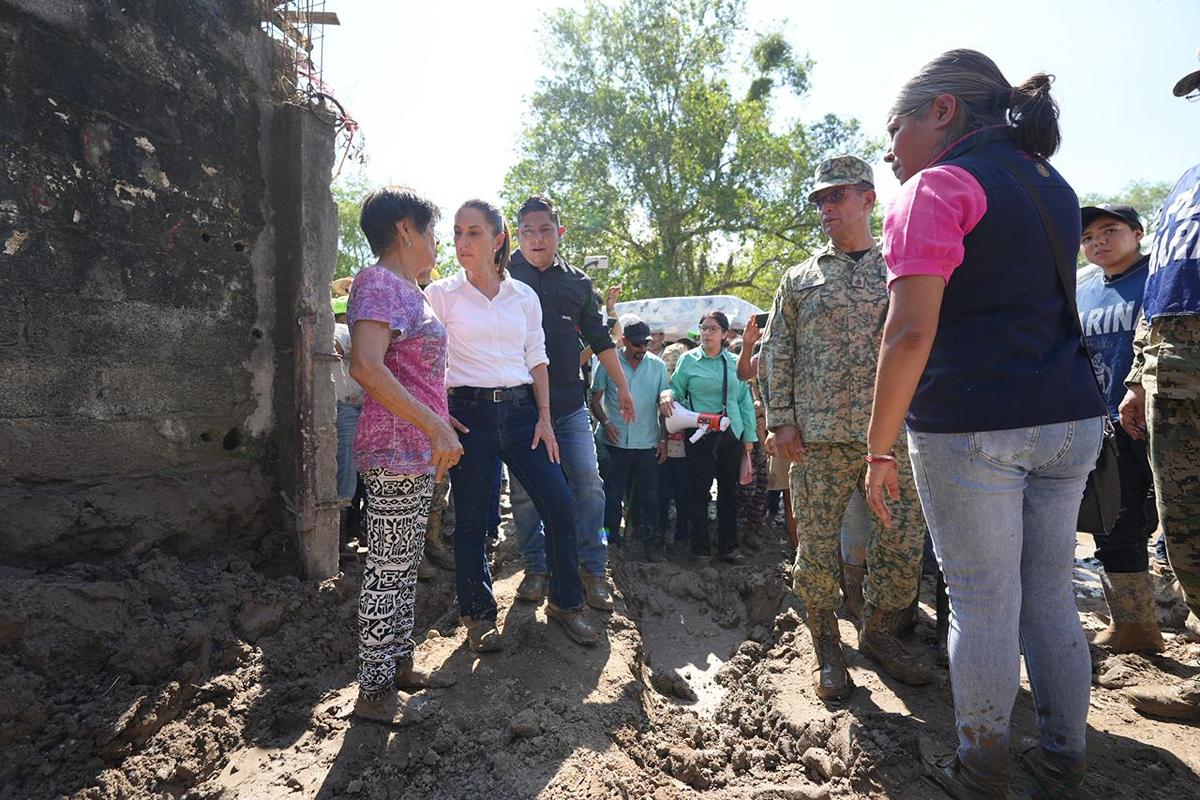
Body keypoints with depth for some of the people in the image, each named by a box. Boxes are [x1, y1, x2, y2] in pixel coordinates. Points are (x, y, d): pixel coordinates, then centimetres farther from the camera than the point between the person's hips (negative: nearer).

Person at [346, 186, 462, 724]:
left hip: (416, 453, 10)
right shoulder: (379, 283, -13)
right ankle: (374, 691, 11)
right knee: (388, 570, -1)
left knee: (403, 566, 16)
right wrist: (436, 427, -29)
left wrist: (438, 422, 24)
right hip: (395, 454, -10)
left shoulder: (407, 290, 17)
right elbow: (366, 366, -28)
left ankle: (399, 665, 29)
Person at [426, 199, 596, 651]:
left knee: (561, 507, -1)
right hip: (469, 413, -2)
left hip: (521, 409, 3)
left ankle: (564, 602, 19)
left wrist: (544, 419, 3)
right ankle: (478, 615, 23)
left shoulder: (524, 297, 9)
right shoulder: (440, 295, 2)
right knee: (471, 519, 3)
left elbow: (537, 360, 10)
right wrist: (439, 416, -7)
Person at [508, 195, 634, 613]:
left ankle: (593, 570, 9)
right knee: (525, 491, 4)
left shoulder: (577, 281, 12)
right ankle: (535, 569, 19)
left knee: (588, 482, -3)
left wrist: (622, 387, 15)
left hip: (570, 401, 2)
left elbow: (600, 339, 17)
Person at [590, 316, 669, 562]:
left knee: (649, 496, 6)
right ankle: (609, 540, 20)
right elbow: (595, 399, 4)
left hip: (648, 443, 1)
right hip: (615, 442, -1)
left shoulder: (658, 365, 5)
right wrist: (605, 422, -12)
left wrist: (664, 439, 5)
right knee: (612, 495, 7)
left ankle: (652, 542, 17)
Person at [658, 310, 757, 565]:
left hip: (731, 434, 3)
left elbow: (745, 401, 10)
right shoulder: (688, 360, 2)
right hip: (700, 436, -3)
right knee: (699, 492, -1)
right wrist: (666, 394, -20)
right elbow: (677, 390, 4)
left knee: (729, 491, 11)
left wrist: (749, 437, 8)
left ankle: (728, 546, 24)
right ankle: (700, 549, 11)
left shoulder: (735, 362, 9)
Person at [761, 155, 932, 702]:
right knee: (817, 546, 3)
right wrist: (781, 421, -3)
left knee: (903, 545, 5)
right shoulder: (800, 279, 11)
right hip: (818, 436, 0)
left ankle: (878, 635, 28)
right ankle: (826, 647, 21)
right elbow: (776, 353, 7)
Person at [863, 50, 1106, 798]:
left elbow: (911, 332, -18)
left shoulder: (938, 186, -7)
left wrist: (879, 451, -12)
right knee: (1051, 596, 17)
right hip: (1069, 420, 8)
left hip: (970, 425, -8)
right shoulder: (1051, 184, 17)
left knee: (983, 604, 5)